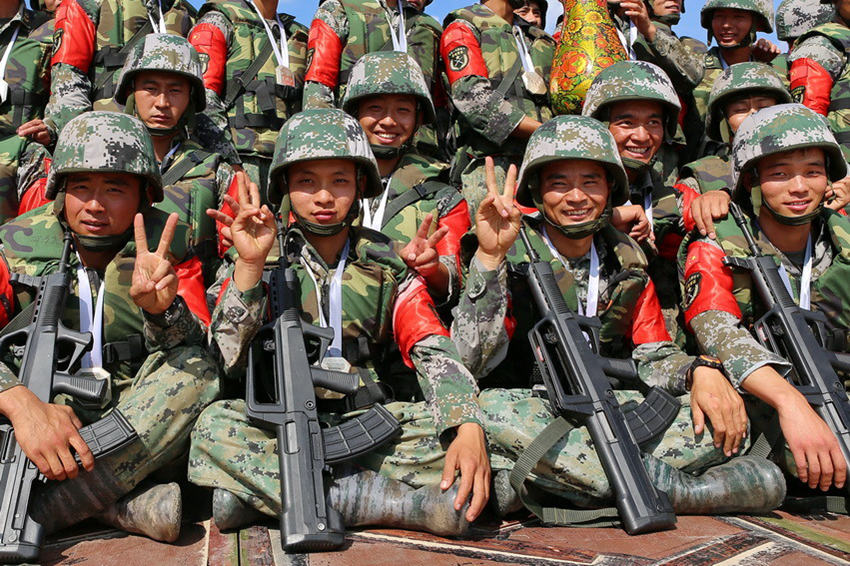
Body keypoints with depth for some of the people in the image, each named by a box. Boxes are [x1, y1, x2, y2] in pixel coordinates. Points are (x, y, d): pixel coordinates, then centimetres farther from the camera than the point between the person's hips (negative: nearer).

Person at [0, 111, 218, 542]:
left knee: (195, 369, -28)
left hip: (143, 432, 0)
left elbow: (198, 355, -12)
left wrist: (162, 308, -33)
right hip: (46, 420, 0)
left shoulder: (171, 249, -3)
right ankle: (127, 507, -31)